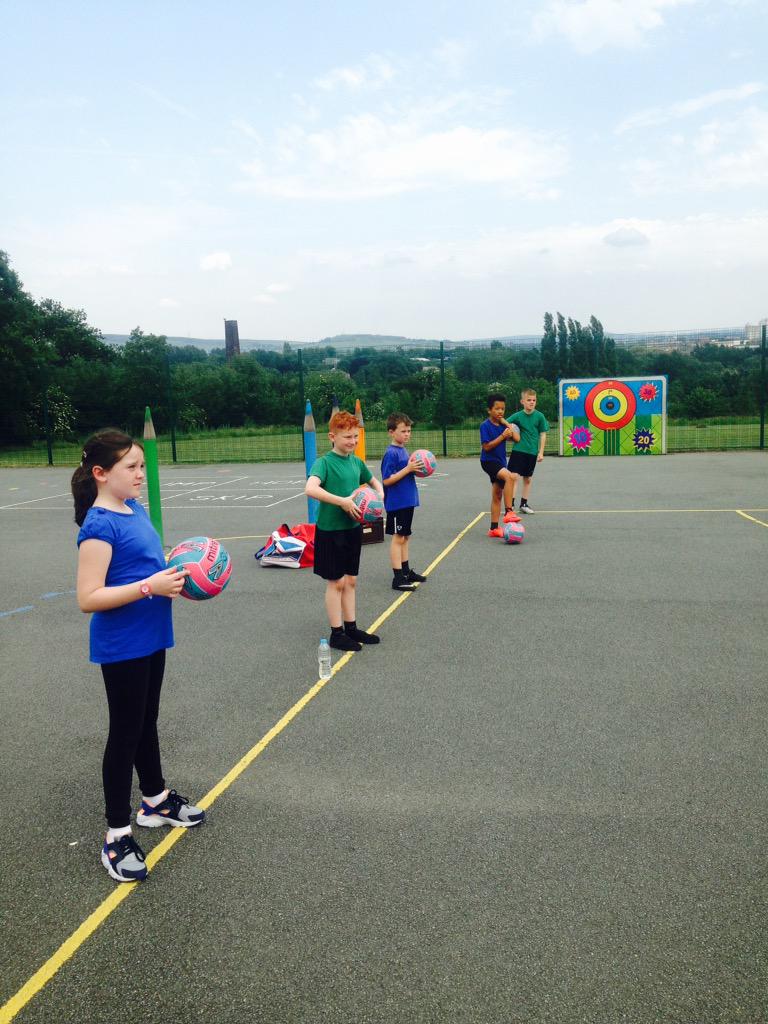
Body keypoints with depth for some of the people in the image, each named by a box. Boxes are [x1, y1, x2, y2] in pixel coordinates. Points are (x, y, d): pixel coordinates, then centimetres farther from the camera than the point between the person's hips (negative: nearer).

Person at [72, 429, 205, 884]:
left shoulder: (136, 509, 5)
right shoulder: (100, 525, -20)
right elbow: (89, 598, -25)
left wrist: (175, 574, 1)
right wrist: (151, 587, -27)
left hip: (150, 639, 8)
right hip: (122, 648, -8)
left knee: (147, 724, 23)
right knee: (126, 734, 3)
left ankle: (156, 800, 42)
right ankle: (118, 835, 19)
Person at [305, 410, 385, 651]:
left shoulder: (356, 462, 6)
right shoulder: (324, 462, -15)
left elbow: (373, 481, 24)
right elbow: (310, 489, -33)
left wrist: (380, 494, 3)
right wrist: (342, 501, -33)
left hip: (352, 528, 6)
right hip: (330, 530, -6)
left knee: (350, 581, 14)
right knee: (336, 582, 3)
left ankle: (351, 628, 26)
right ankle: (336, 634, 14)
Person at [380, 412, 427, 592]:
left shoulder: (403, 451, 11)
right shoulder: (391, 453, -15)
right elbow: (386, 480, -20)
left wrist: (415, 468, 3)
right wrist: (408, 469, -22)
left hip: (407, 501, 9)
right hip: (396, 502, -9)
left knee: (405, 537, 15)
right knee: (398, 538, -4)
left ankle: (406, 572, 26)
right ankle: (398, 579, 0)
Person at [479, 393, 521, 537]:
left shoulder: (503, 424, 5)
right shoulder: (485, 425, -13)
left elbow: (517, 438, -4)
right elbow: (486, 447, -18)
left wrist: (506, 423, -7)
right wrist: (502, 436, -22)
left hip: (500, 461, 7)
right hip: (489, 461, -7)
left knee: (497, 495, 10)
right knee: (509, 476, -33)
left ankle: (494, 528, 18)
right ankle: (508, 512, -29)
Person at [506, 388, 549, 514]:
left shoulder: (539, 416, -1)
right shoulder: (517, 416, -3)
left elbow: (543, 435, 3)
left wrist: (541, 452, -1)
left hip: (532, 452, 2)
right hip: (518, 450, -2)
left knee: (528, 479, 11)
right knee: (514, 476, -11)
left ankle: (524, 504, 23)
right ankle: (510, 504, -7)